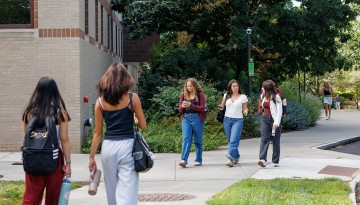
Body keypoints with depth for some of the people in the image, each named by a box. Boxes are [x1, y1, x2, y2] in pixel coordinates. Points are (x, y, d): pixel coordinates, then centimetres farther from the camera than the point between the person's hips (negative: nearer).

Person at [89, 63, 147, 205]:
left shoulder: (100, 101, 4)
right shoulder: (132, 98, -2)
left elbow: (98, 132, 5)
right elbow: (143, 126, 2)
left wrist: (92, 157, 11)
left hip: (108, 147, 3)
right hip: (127, 146, -3)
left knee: (112, 192, 16)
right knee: (126, 193, -4)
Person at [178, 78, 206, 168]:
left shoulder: (200, 94, 0)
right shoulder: (183, 95, 10)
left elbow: (202, 108, -7)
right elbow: (179, 109, 12)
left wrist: (191, 105, -19)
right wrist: (182, 106, -12)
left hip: (197, 118, -2)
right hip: (186, 118, 2)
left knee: (197, 140, 6)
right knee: (186, 138, -10)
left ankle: (198, 160, 16)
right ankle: (183, 160, -18)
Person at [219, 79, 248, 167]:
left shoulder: (243, 97, 1)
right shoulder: (226, 96, 8)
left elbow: (244, 109, 4)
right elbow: (222, 107, 16)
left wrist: (245, 111, -18)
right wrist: (220, 108, -5)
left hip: (238, 120, -3)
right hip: (227, 120, 4)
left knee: (233, 140, -15)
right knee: (229, 140, 8)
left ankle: (231, 159, -20)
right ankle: (236, 157, 24)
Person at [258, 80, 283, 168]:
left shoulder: (276, 97, -10)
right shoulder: (263, 96, 9)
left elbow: (279, 111, -15)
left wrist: (276, 122, -24)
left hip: (274, 119, -5)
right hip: (265, 119, 5)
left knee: (276, 141, 4)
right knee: (264, 139, -10)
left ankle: (276, 161, 14)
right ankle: (263, 160, -21)